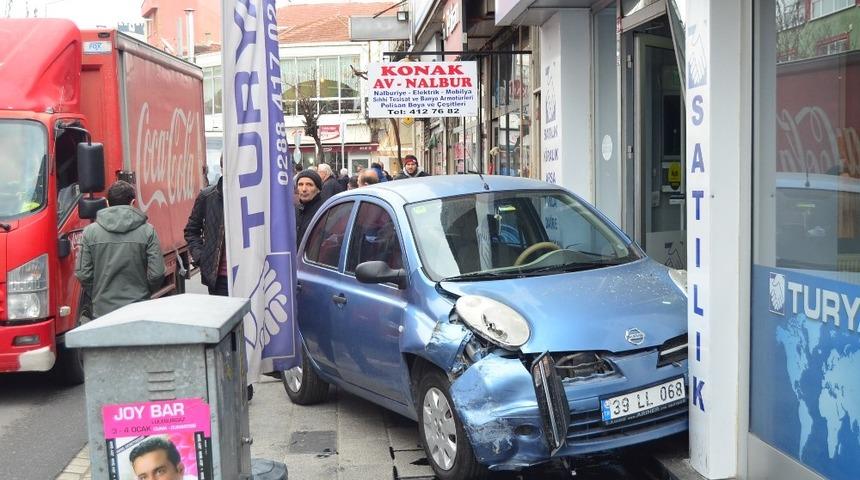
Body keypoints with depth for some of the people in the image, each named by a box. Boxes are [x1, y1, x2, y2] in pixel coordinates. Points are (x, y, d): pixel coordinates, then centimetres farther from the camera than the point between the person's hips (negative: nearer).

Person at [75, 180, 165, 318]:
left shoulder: (90, 231, 0)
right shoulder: (147, 231, -3)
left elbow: (83, 274, -1)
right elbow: (157, 274, -7)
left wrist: (96, 296, 15)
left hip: (102, 311, 1)